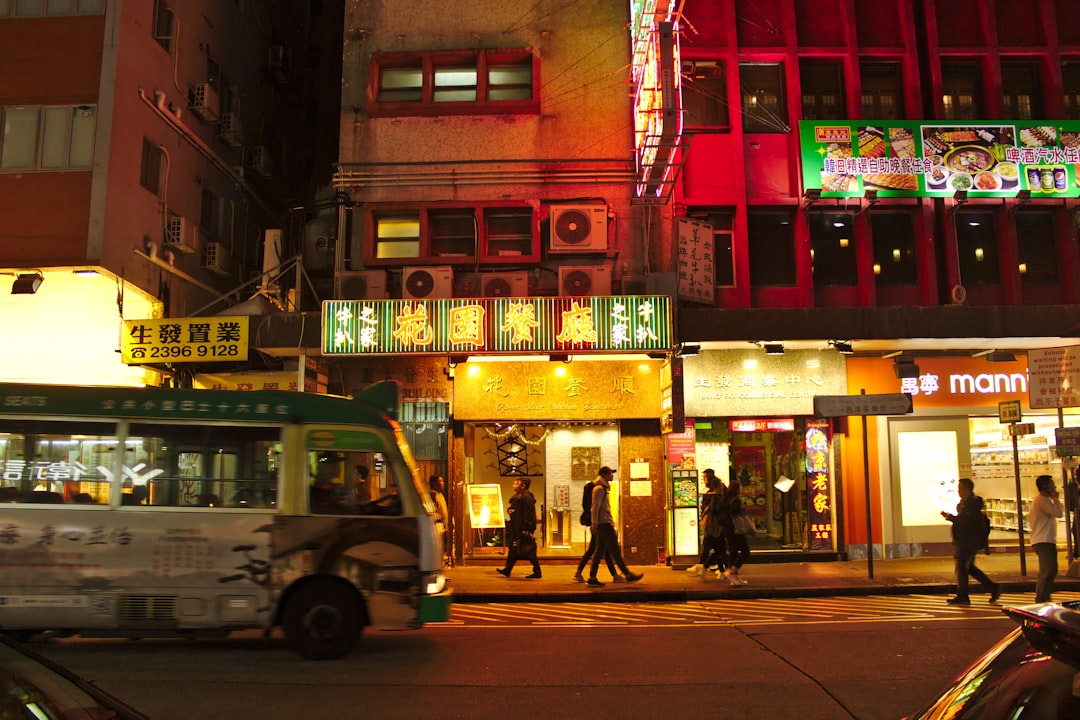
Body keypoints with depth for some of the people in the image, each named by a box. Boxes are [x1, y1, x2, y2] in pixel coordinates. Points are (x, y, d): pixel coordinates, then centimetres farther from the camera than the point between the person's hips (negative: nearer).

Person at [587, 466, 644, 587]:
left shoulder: (604, 488, 20)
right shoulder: (599, 488, -10)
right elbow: (595, 507, -15)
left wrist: (611, 522, 20)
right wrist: (594, 524, -19)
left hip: (605, 524, 10)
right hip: (604, 524, -10)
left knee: (599, 552, 7)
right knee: (615, 551, -6)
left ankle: (592, 579, 7)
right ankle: (628, 575, -2)